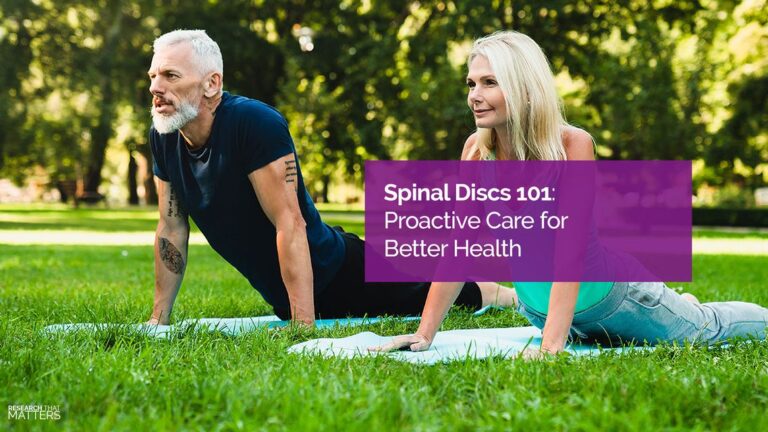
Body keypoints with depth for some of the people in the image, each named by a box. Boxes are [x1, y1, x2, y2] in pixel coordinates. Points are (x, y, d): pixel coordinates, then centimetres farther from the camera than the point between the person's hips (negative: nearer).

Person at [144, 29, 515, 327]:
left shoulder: (254, 122, -32)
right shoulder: (162, 137, -12)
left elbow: (290, 225, -33)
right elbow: (172, 229, -1)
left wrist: (303, 327, -35)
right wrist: (158, 320, -2)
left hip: (338, 275, -7)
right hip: (281, 297, 7)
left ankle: (507, 294, 41)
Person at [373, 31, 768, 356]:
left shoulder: (572, 145, -31)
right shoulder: (477, 150, -19)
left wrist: (552, 346, -45)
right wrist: (424, 333, -22)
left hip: (609, 296, -4)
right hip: (539, 308, 4)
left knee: (708, 328, 18)